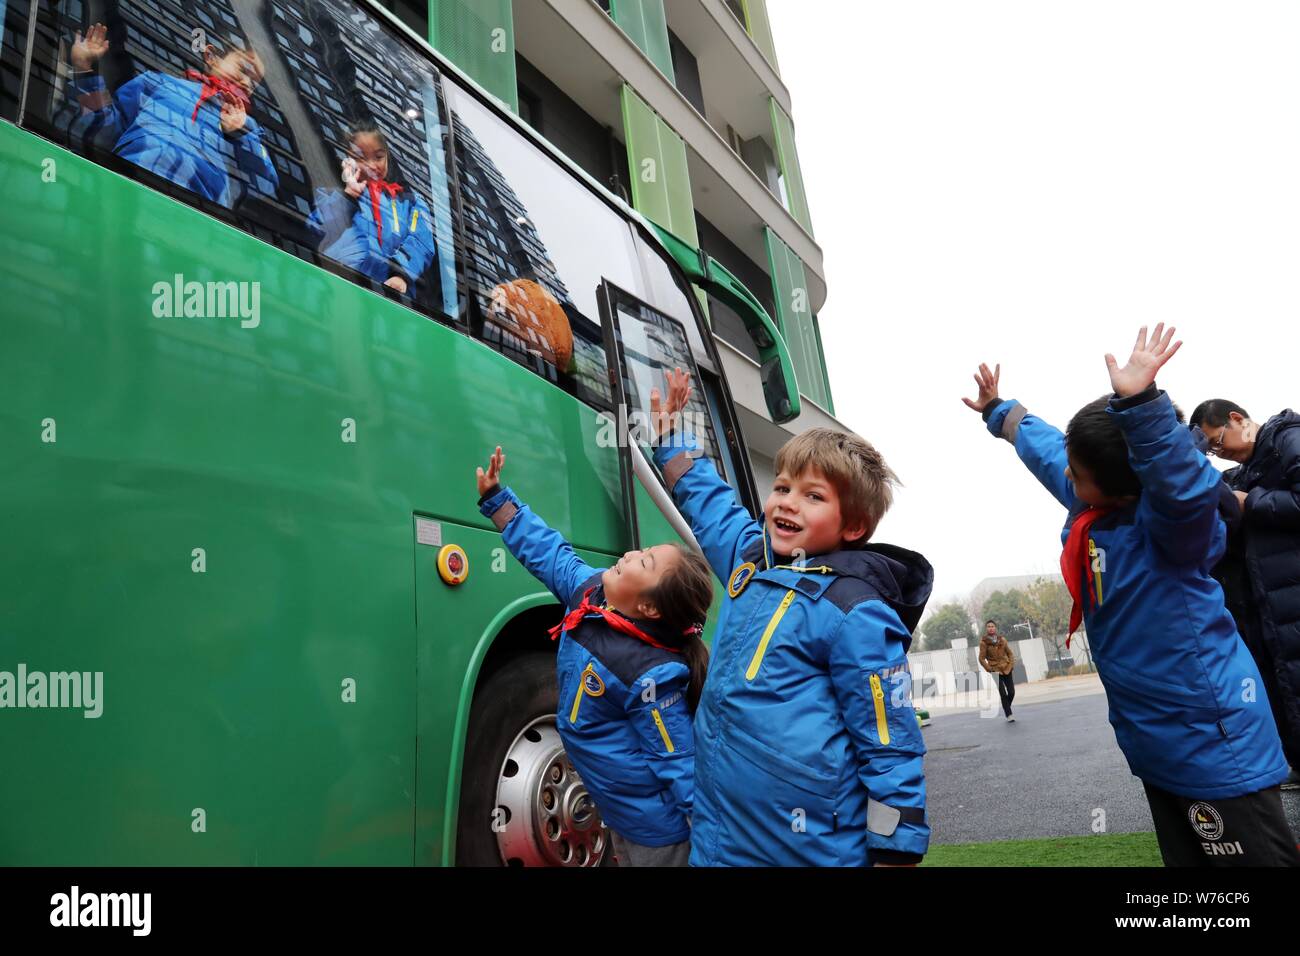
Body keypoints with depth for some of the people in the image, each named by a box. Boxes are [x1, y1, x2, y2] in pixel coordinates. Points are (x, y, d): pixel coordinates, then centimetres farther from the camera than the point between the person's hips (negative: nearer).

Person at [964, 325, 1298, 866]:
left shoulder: (1167, 520, -23)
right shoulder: (1090, 501, 0)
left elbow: (1184, 482, -48)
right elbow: (1044, 445, 18)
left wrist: (1139, 403, -59)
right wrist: (998, 410, 31)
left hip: (1215, 748, -8)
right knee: (1186, 859, 20)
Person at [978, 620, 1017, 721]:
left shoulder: (1002, 639, 5)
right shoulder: (984, 642, -7)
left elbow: (1010, 653, 12)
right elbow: (982, 659, -5)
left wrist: (1011, 665, -1)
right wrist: (990, 670, -9)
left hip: (1006, 669, 4)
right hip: (995, 671, -3)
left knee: (1011, 692, 3)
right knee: (1003, 694, -8)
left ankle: (1006, 709, 29)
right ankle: (1009, 715, 4)